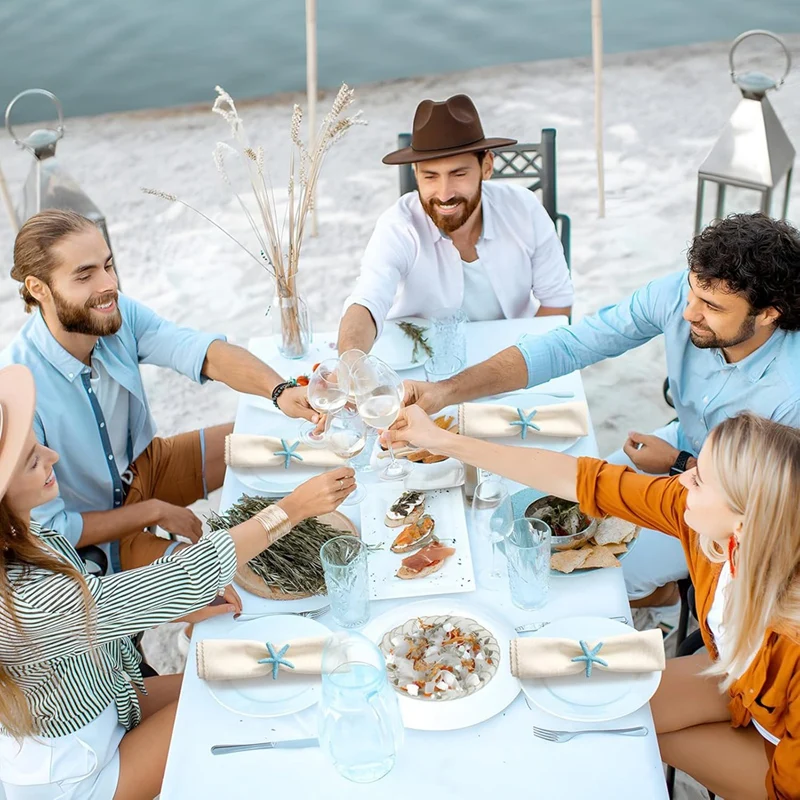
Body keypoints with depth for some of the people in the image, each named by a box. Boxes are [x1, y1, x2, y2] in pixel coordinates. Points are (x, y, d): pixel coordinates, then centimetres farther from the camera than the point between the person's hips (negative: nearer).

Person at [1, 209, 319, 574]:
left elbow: (205, 353, -28)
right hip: (91, 536, -6)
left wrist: (280, 391, -47)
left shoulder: (118, 313, -17)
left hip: (143, 464, 6)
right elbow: (46, 529, -25)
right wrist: (152, 511, -18)